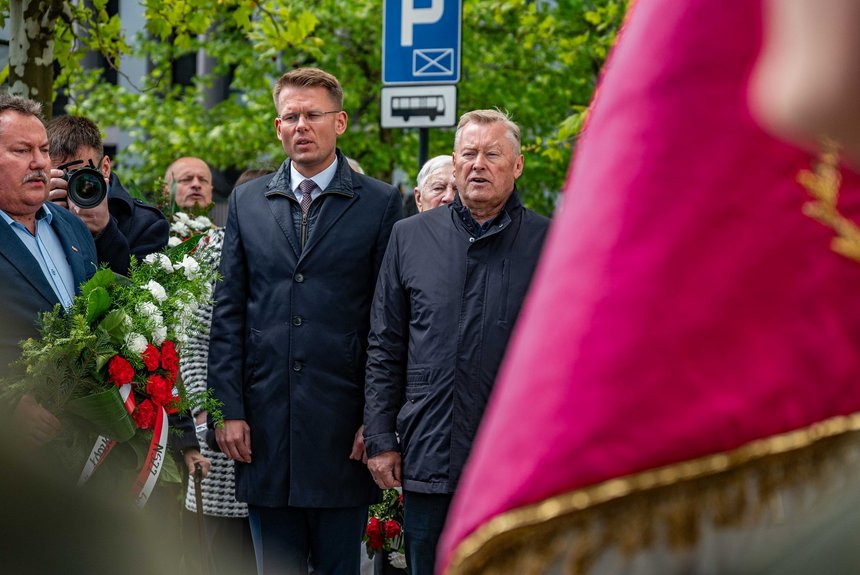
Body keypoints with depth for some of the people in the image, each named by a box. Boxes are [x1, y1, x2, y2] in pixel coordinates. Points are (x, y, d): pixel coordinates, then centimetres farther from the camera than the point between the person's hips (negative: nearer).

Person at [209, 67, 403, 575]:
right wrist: (229, 410, 1)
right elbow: (228, 313, 9)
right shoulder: (247, 202, 11)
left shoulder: (381, 204, 1)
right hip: (265, 426, 3)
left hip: (343, 427, -3)